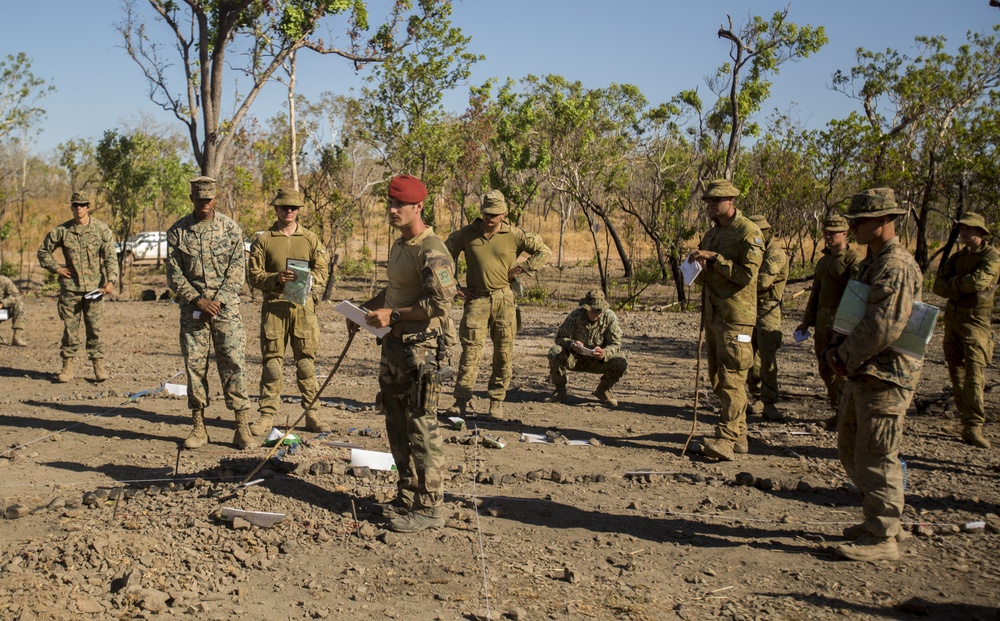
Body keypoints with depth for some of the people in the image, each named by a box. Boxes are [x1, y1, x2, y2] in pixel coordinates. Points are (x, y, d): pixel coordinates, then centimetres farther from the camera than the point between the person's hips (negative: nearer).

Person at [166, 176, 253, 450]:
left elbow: (236, 272, -1)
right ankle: (198, 427, 12)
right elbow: (174, 274, 2)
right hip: (192, 308, 1)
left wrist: (217, 302, -11)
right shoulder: (177, 231, 4)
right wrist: (197, 301, -10)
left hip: (226, 307, -1)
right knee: (194, 365, 4)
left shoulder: (231, 229, 3)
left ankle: (242, 427, -1)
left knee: (233, 363, -5)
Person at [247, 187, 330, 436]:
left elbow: (321, 274, 5)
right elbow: (255, 277, 2)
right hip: (274, 306, -1)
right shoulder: (263, 240, 7)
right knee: (271, 361, 0)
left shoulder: (311, 239, 11)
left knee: (306, 360, 4)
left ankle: (311, 414, 11)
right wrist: (276, 278, -16)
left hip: (304, 306, 1)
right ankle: (267, 415, 5)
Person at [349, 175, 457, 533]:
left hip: (423, 347, -10)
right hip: (395, 343, 10)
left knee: (422, 428, -6)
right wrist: (365, 309, 15)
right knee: (398, 426, 16)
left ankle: (430, 508, 2)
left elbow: (441, 302, -23)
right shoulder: (399, 246, 16)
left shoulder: (431, 251, -15)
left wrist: (393, 315, -21)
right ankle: (407, 497, 28)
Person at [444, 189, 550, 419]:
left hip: (504, 299, 1)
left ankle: (497, 402, 14)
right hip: (476, 299, 0)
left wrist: (520, 269, -3)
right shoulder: (466, 234, 2)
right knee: (470, 350, -7)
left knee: (504, 353, 4)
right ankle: (461, 401, -5)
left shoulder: (514, 235, 0)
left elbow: (544, 251, 5)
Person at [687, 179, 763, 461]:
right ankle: (739, 435, 19)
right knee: (718, 377, 11)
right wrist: (699, 269, -1)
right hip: (713, 314, 9)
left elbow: (747, 274, -18)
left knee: (731, 378, -10)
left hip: (736, 316, -9)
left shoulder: (748, 232, -9)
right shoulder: (711, 234, 17)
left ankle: (727, 439, -12)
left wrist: (715, 258, -16)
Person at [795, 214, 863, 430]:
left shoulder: (854, 259, -9)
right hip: (823, 320, 9)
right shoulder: (823, 261, 18)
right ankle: (837, 410, 23)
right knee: (825, 368, 12)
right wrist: (807, 321, 21)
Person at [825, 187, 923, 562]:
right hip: (862, 375, 11)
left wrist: (844, 358, -14)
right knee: (851, 449, 18)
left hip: (884, 378, -11)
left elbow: (883, 327, -27)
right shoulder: (872, 263, 16)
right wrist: (837, 350, 5)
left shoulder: (896, 267, -18)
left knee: (875, 458, -5)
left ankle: (882, 539, 5)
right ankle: (878, 520, 30)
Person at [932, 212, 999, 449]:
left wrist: (953, 284, -6)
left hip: (975, 319, -7)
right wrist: (963, 288, -13)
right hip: (952, 316, 7)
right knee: (956, 371, 9)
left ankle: (974, 427, -17)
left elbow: (979, 281, -21)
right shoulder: (957, 257, 13)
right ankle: (967, 419, 20)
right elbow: (938, 286, 3)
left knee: (974, 373, -15)